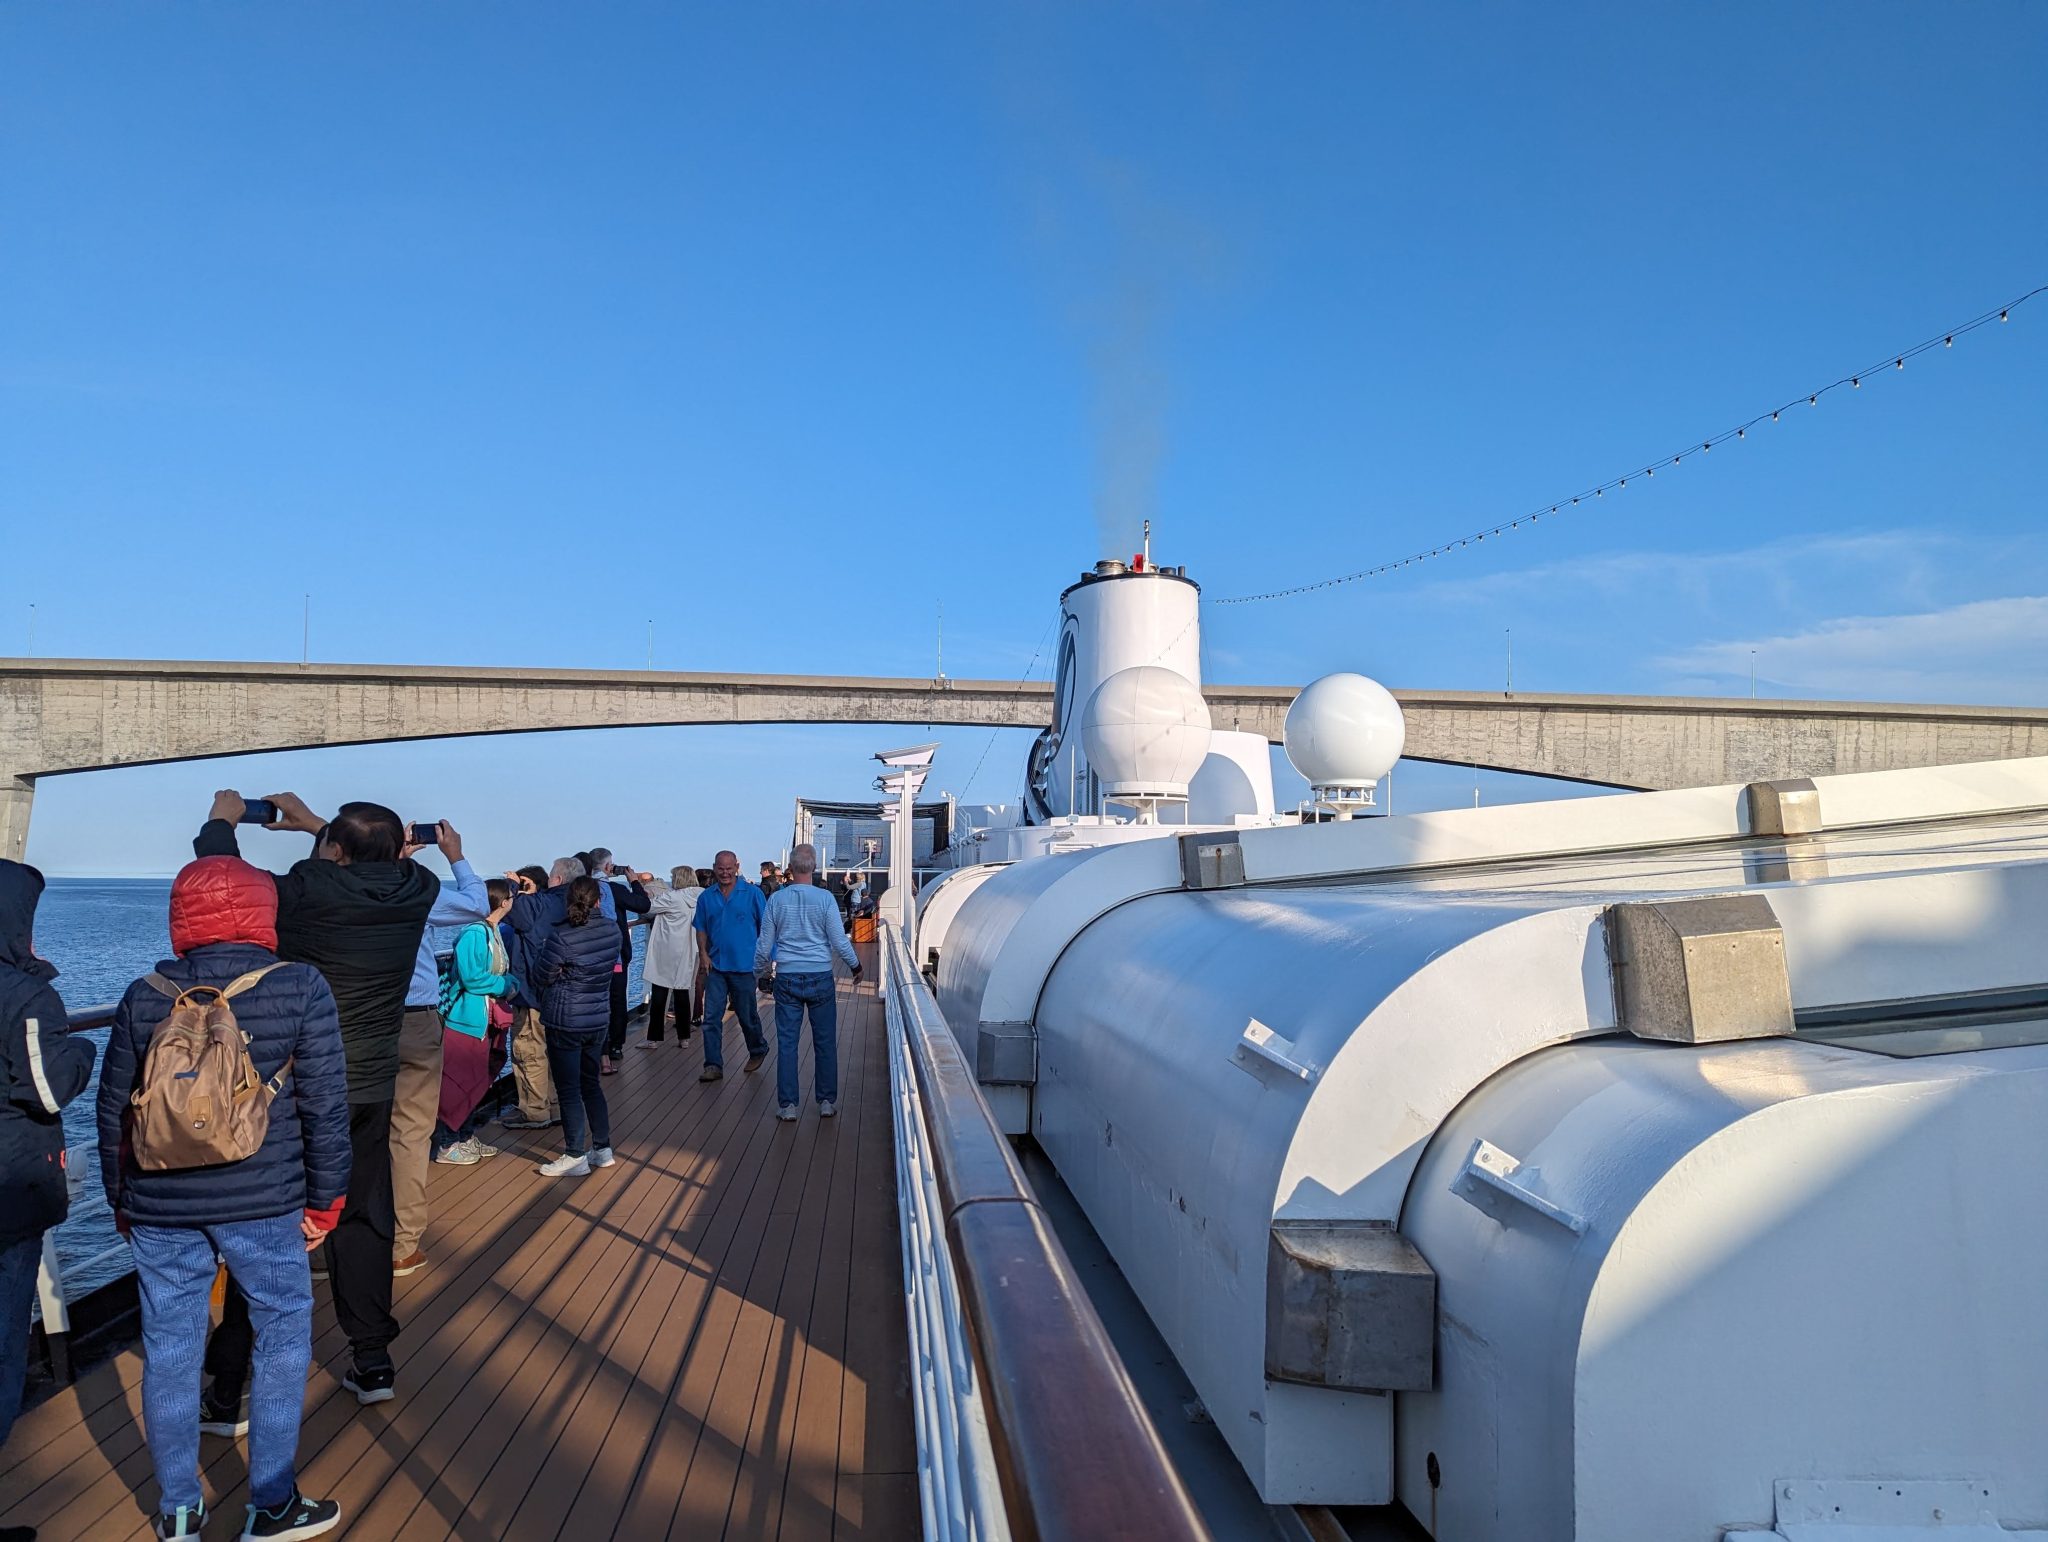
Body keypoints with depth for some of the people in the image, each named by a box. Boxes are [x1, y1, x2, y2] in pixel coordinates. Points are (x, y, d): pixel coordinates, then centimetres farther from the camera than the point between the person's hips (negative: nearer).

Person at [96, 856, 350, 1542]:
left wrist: (122, 1200, 21)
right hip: (262, 1203, -3)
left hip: (159, 1207, 3)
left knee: (169, 1348, 13)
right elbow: (325, 1106, -9)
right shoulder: (300, 988, -8)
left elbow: (112, 1110, 9)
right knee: (282, 1335, 10)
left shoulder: (145, 996, 1)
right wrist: (324, 1201, 1)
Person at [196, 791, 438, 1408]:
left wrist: (222, 819, 13)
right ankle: (373, 1361, 20)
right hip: (372, 1090, 4)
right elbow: (383, 860, 17)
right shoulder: (415, 891, -8)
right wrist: (315, 823, 23)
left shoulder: (309, 894, -21)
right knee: (364, 1219, 14)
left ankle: (230, 1370, 19)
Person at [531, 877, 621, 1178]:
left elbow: (540, 977, -9)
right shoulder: (612, 930, -5)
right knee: (591, 1083, 19)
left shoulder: (561, 936, -20)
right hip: (598, 1020, 6)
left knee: (569, 1090, 5)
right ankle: (602, 1148, 24)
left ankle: (575, 1157, 11)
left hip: (565, 1023, -6)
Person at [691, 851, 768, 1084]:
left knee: (747, 1015, 11)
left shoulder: (752, 893, -5)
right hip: (715, 966, 3)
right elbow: (701, 929, 10)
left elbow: (765, 927, -2)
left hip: (744, 965, -3)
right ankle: (713, 1065, 3)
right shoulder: (707, 897, 5)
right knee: (711, 1016, -2)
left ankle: (758, 1050, 35)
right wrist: (704, 954, -3)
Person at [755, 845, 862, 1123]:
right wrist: (855, 966, 11)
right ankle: (827, 1101, 15)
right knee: (825, 1043, 9)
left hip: (787, 978, 1)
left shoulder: (777, 899, -2)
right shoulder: (825, 898, -8)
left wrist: (756, 972, 20)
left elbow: (764, 945, 3)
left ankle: (787, 1105, 9)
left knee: (786, 1043, 6)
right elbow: (839, 942, -6)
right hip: (820, 977, -1)